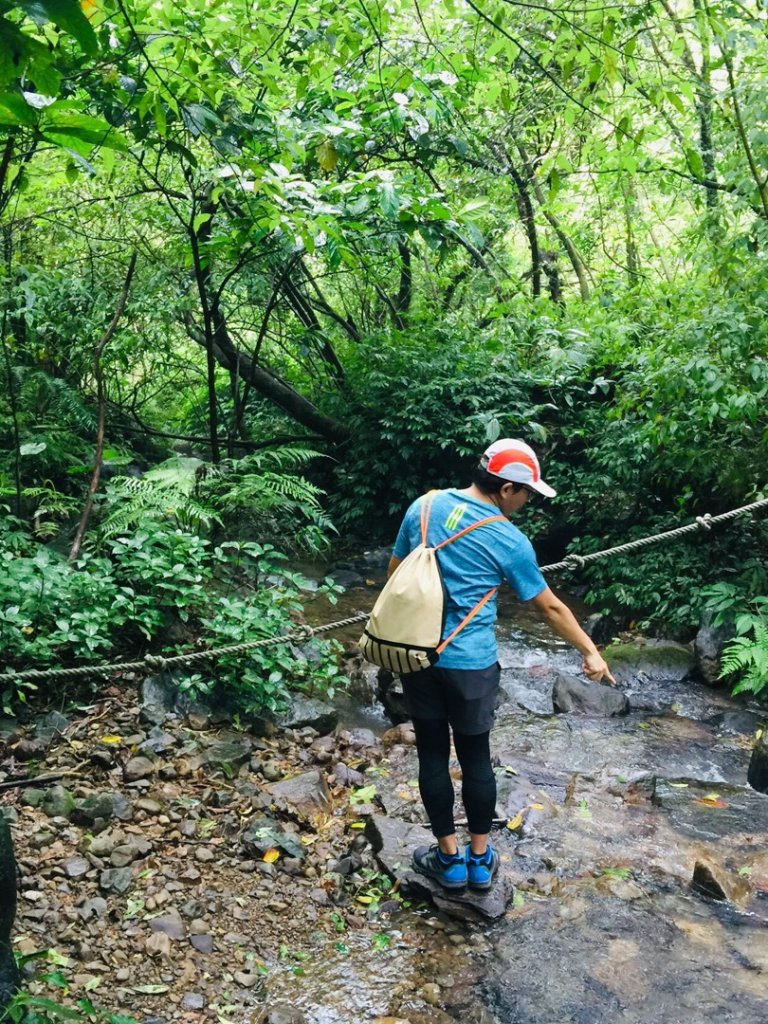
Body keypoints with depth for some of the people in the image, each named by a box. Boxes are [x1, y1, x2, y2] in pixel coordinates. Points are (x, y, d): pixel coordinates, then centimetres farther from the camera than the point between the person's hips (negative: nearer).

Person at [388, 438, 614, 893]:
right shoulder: (510, 541, -11)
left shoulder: (425, 506, -1)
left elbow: (394, 574, 8)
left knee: (433, 756, 13)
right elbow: (550, 607, 0)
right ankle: (480, 860, 28)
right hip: (470, 665, -3)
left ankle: (449, 859, 25)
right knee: (476, 758, 14)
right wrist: (591, 652, 13)